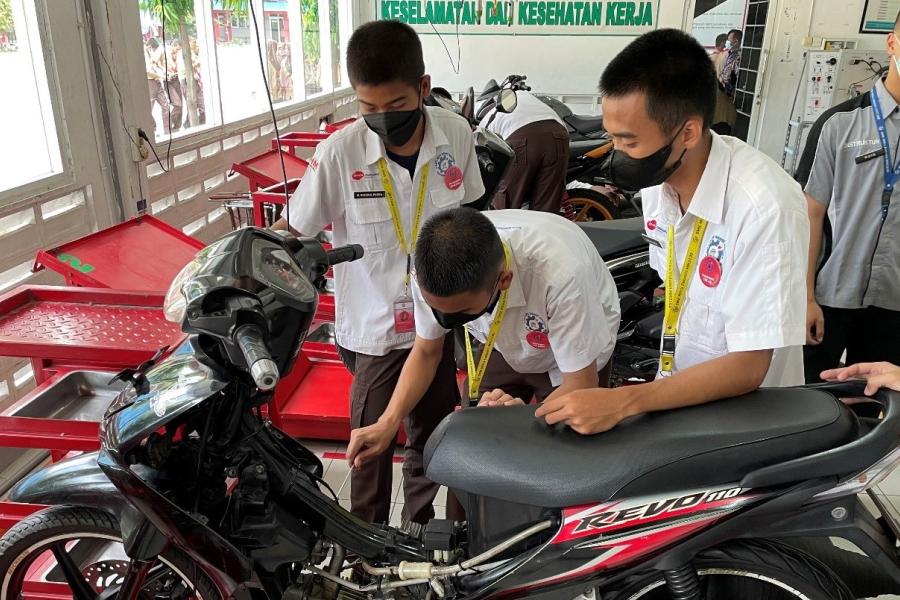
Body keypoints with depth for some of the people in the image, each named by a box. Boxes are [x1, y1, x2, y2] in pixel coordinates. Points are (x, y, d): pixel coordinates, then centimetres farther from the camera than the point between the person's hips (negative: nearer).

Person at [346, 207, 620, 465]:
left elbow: (581, 385, -28)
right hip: (504, 349, 3)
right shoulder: (429, 271, -30)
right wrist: (388, 424, -23)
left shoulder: (559, 272, -43)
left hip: (575, 353, -3)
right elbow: (426, 352, -11)